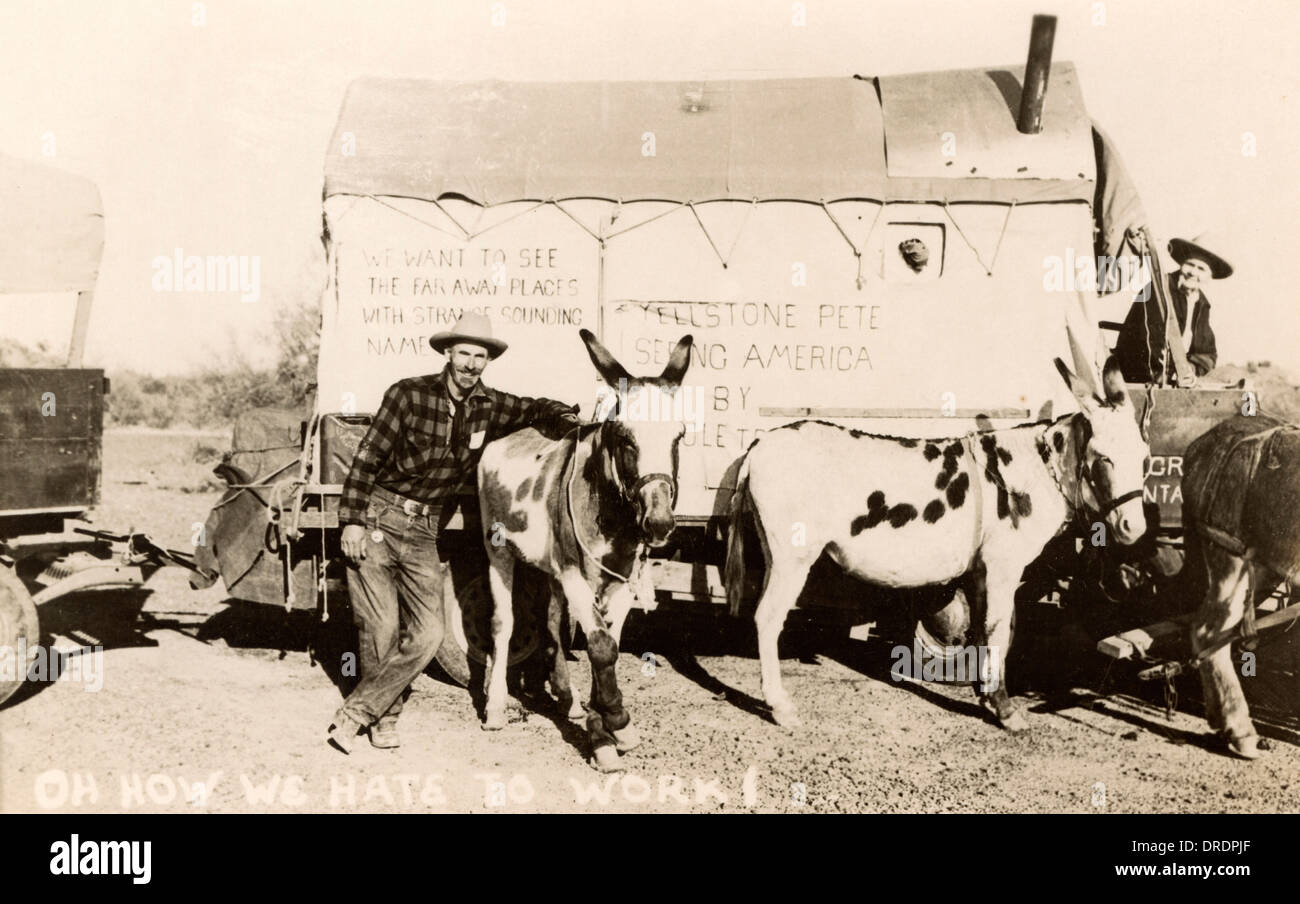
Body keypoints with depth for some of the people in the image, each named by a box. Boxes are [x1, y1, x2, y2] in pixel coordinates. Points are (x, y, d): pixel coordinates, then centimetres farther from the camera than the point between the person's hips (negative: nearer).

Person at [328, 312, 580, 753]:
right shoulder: (409, 394, -9)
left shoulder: (489, 406, 4)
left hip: (424, 534, 4)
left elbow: (533, 409, 21)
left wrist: (565, 415, -1)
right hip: (377, 521, -4)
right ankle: (385, 716, 20)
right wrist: (352, 521, -12)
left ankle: (354, 713, 4)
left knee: (427, 633, -7)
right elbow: (367, 458, -8)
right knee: (381, 629, -2)